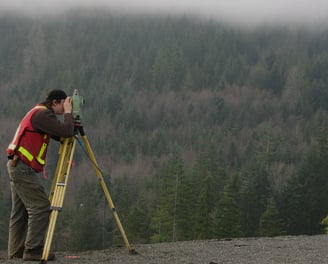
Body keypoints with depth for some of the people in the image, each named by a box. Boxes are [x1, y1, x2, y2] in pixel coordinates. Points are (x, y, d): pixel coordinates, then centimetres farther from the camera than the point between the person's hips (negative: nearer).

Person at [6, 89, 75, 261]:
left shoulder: (40, 113, 19)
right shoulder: (42, 114, -12)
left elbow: (60, 135, 23)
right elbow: (66, 132, -21)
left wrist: (70, 118, 10)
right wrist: (68, 112, -7)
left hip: (17, 166, 11)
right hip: (24, 168, -11)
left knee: (20, 211, 11)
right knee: (41, 207, -11)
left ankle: (16, 251, 13)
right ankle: (33, 250, -12)